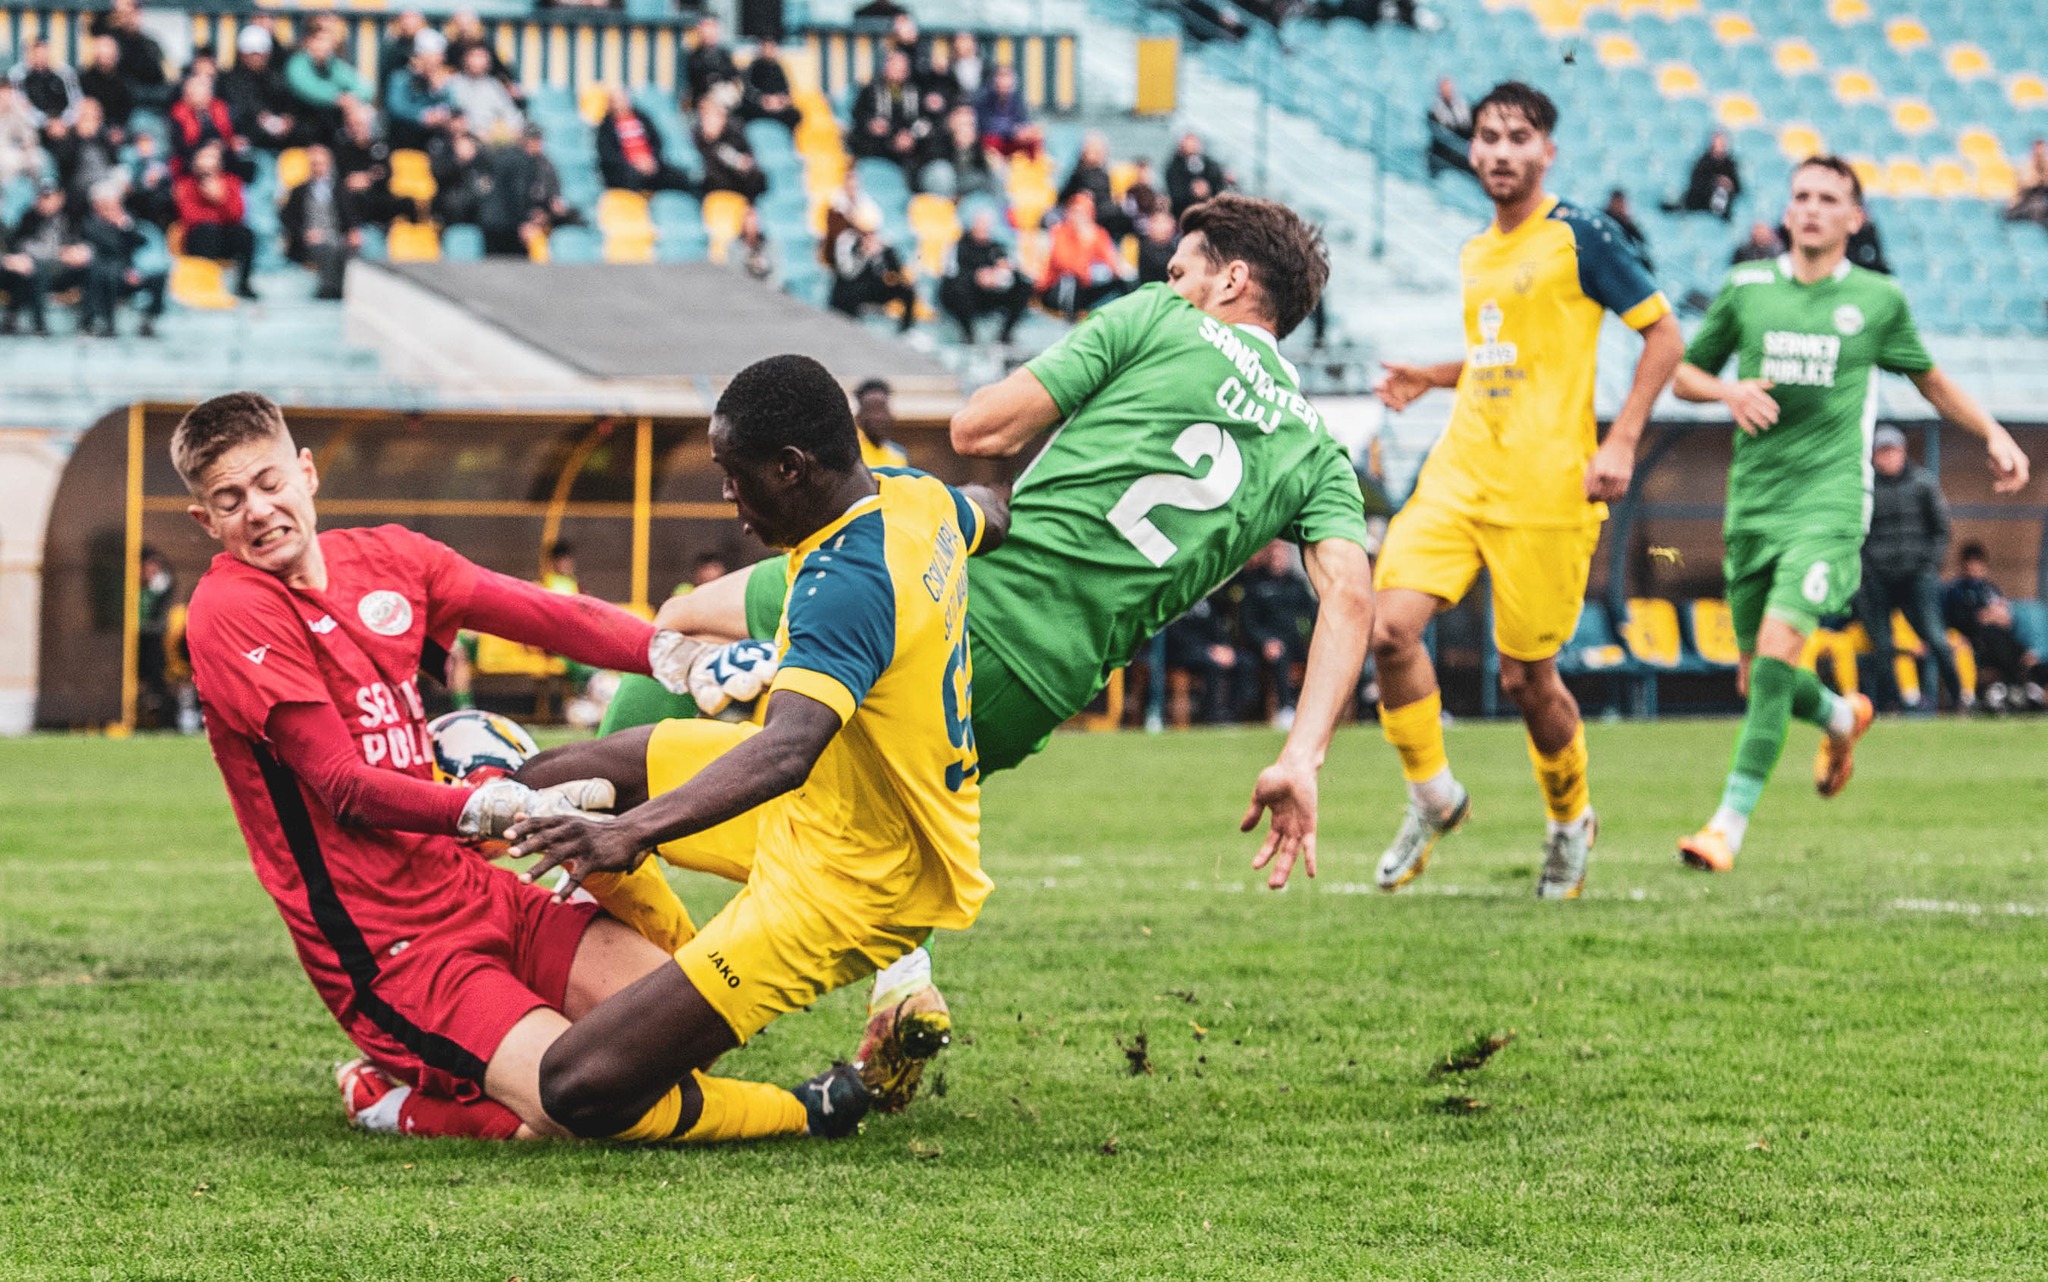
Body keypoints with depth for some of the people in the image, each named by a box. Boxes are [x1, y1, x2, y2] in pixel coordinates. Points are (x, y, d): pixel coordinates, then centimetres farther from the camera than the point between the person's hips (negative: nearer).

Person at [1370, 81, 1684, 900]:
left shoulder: (1577, 236, -4)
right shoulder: (1474, 254, 16)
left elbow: (1664, 333, -3)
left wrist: (1621, 442, -12)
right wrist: (1428, 378, 14)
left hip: (1546, 490, -6)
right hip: (1458, 475, 6)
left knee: (1526, 677, 0)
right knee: (1390, 626, -14)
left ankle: (1569, 819, 27)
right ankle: (1432, 796, 5)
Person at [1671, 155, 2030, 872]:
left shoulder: (1879, 300, 5)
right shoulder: (1746, 288, 7)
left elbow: (1929, 379, 22)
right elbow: (1683, 373, 17)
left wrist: (1993, 435, 12)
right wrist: (1728, 390, -5)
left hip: (1829, 502, -3)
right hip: (1752, 504, 3)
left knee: (1777, 647, -22)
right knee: (1757, 680, 8)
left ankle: (1730, 824, -22)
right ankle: (1842, 718, 43)